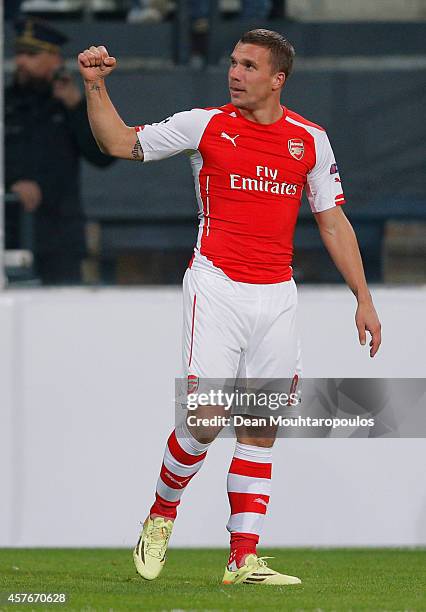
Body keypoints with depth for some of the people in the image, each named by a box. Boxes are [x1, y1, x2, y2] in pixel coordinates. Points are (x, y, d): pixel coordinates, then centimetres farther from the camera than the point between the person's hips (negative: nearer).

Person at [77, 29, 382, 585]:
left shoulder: (310, 139, 8)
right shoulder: (206, 125, 2)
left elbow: (332, 221, 13)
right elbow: (119, 142, 5)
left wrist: (363, 298, 9)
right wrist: (96, 85, -9)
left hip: (277, 296, 3)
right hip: (217, 287, -3)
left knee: (261, 430, 2)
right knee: (206, 419, -13)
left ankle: (244, 559, 4)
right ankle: (161, 514, 12)